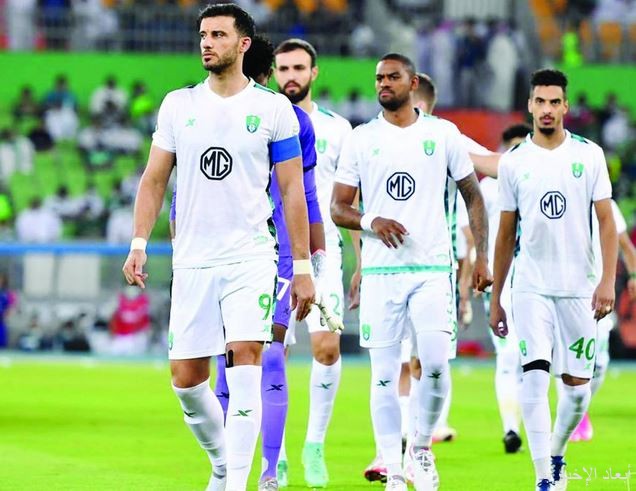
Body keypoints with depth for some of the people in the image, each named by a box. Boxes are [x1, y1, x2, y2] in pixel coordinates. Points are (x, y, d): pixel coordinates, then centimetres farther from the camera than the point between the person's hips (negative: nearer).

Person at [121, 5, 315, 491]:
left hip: (251, 256, -3)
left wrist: (302, 266, 0)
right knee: (185, 377, 2)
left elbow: (293, 190, 3)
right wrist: (139, 242, 0)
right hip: (192, 259, 3)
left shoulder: (273, 108, 0)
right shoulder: (178, 104, 8)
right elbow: (154, 178, 11)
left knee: (244, 359, -17)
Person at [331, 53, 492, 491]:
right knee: (385, 376, -1)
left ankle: (423, 447, 12)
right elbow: (338, 208, 7)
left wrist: (481, 257, 3)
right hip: (380, 271, 1)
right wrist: (369, 222, -15)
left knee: (436, 365, -13)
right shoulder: (361, 139, 6)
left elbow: (473, 196, 12)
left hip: (433, 269, -1)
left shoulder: (442, 134, 6)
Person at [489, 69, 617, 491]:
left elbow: (607, 222, 1)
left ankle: (557, 455, 31)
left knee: (578, 386, 5)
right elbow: (506, 235, 10)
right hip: (531, 288, 0)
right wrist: (495, 298, 11)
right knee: (535, 377, -14)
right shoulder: (514, 162, 4)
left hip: (579, 288, 0)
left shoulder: (589, 154, 1)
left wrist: (608, 281, -11)